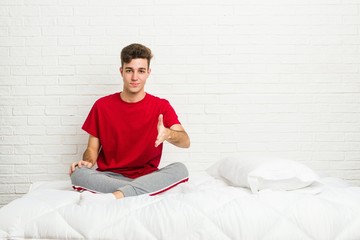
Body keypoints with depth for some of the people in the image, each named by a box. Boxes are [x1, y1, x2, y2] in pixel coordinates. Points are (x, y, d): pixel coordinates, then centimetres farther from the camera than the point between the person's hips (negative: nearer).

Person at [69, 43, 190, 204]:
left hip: (147, 176, 0)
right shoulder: (102, 106, 5)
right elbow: (92, 148, 8)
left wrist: (168, 134, -36)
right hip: (109, 177, 1)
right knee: (77, 173, -28)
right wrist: (88, 161, -16)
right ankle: (146, 191, -29)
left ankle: (112, 197, -38)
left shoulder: (161, 106, 1)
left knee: (180, 169, -30)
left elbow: (185, 142, -12)